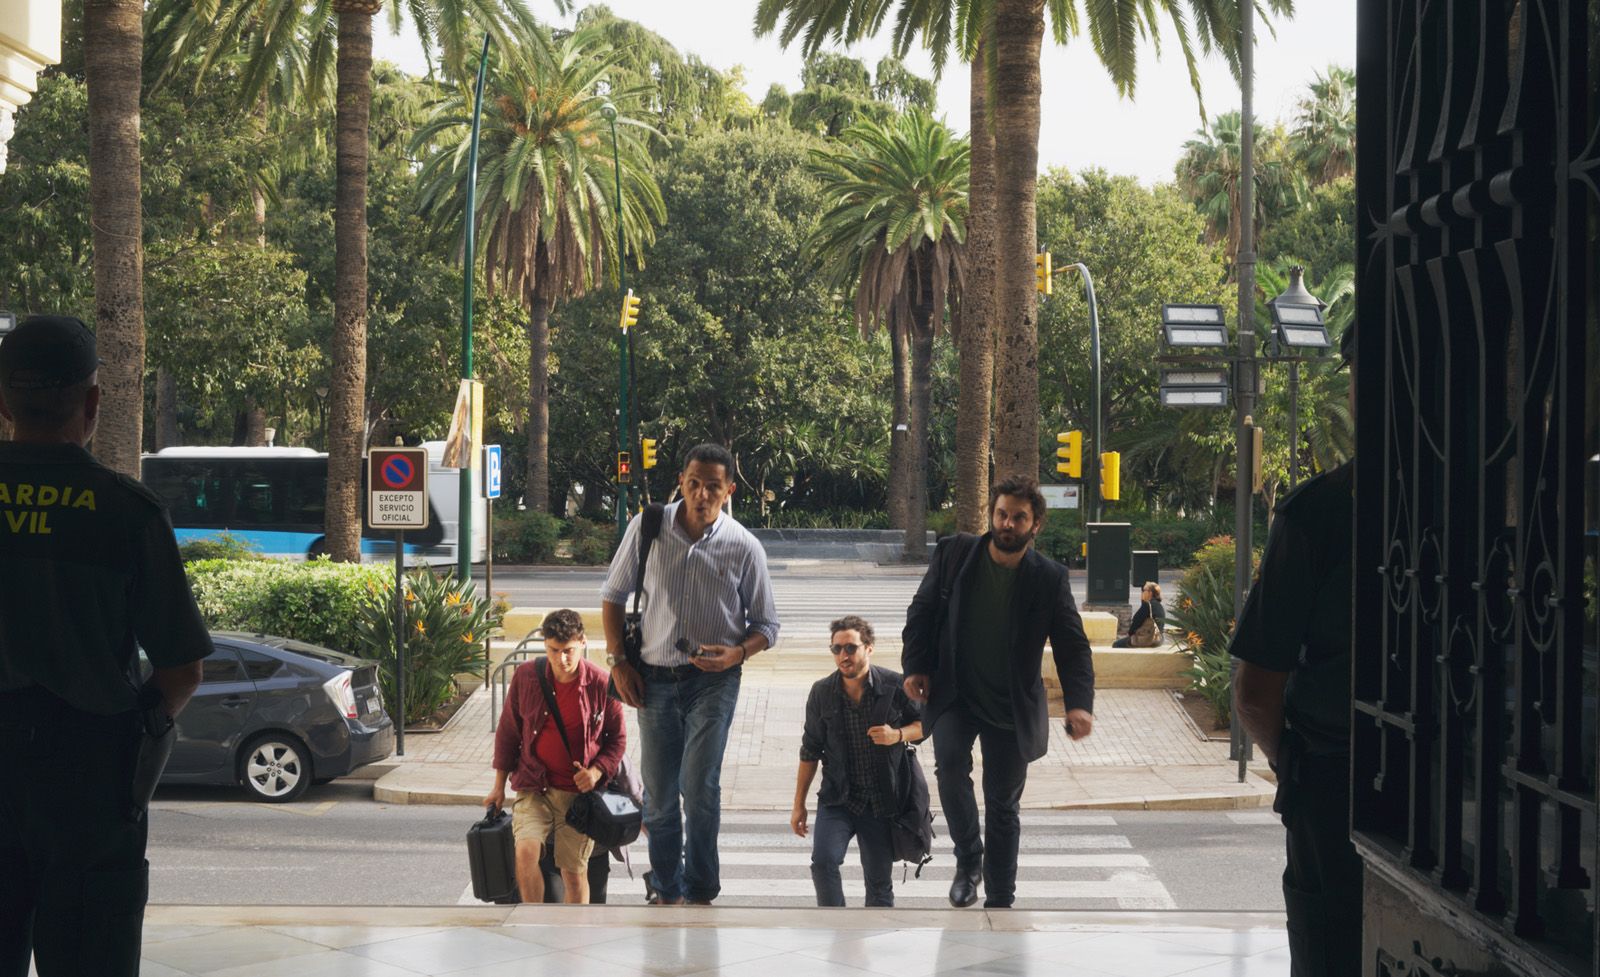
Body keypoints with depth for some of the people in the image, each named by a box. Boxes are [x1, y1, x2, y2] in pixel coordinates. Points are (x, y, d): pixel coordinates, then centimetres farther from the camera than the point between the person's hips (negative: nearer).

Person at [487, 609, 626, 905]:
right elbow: (508, 732, 9)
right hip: (534, 788, 1)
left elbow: (618, 739, 6)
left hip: (579, 792, -1)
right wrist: (499, 786, 11)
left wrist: (597, 771, -12)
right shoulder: (525, 676, -4)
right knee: (526, 851, -21)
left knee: (574, 871, 1)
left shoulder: (601, 684, -7)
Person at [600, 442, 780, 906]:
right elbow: (613, 595, 10)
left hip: (713, 680, -2)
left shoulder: (744, 547, -5)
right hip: (654, 677, 2)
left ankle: (700, 892, 0)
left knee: (700, 787, -13)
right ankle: (667, 891, 22)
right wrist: (619, 661, 2)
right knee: (658, 793, 8)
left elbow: (766, 625, 4)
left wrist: (737, 653, -16)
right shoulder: (647, 529, -2)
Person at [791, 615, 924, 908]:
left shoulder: (894, 686, -6)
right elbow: (810, 750, 8)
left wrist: (898, 735, -14)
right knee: (824, 861, -22)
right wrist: (799, 804, 10)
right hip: (837, 799, 1)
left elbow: (924, 723, 9)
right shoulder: (822, 692, -1)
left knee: (879, 883, 5)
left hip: (883, 802, -1)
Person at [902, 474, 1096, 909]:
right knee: (950, 760, -27)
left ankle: (1000, 901, 20)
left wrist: (1079, 702, -19)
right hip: (954, 694, 0)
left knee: (1003, 804, 8)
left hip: (1012, 706, 0)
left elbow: (1072, 646, -6)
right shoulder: (953, 554, -6)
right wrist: (916, 666, -5)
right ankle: (968, 859, -9)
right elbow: (922, 612, 5)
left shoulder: (1049, 578, -8)